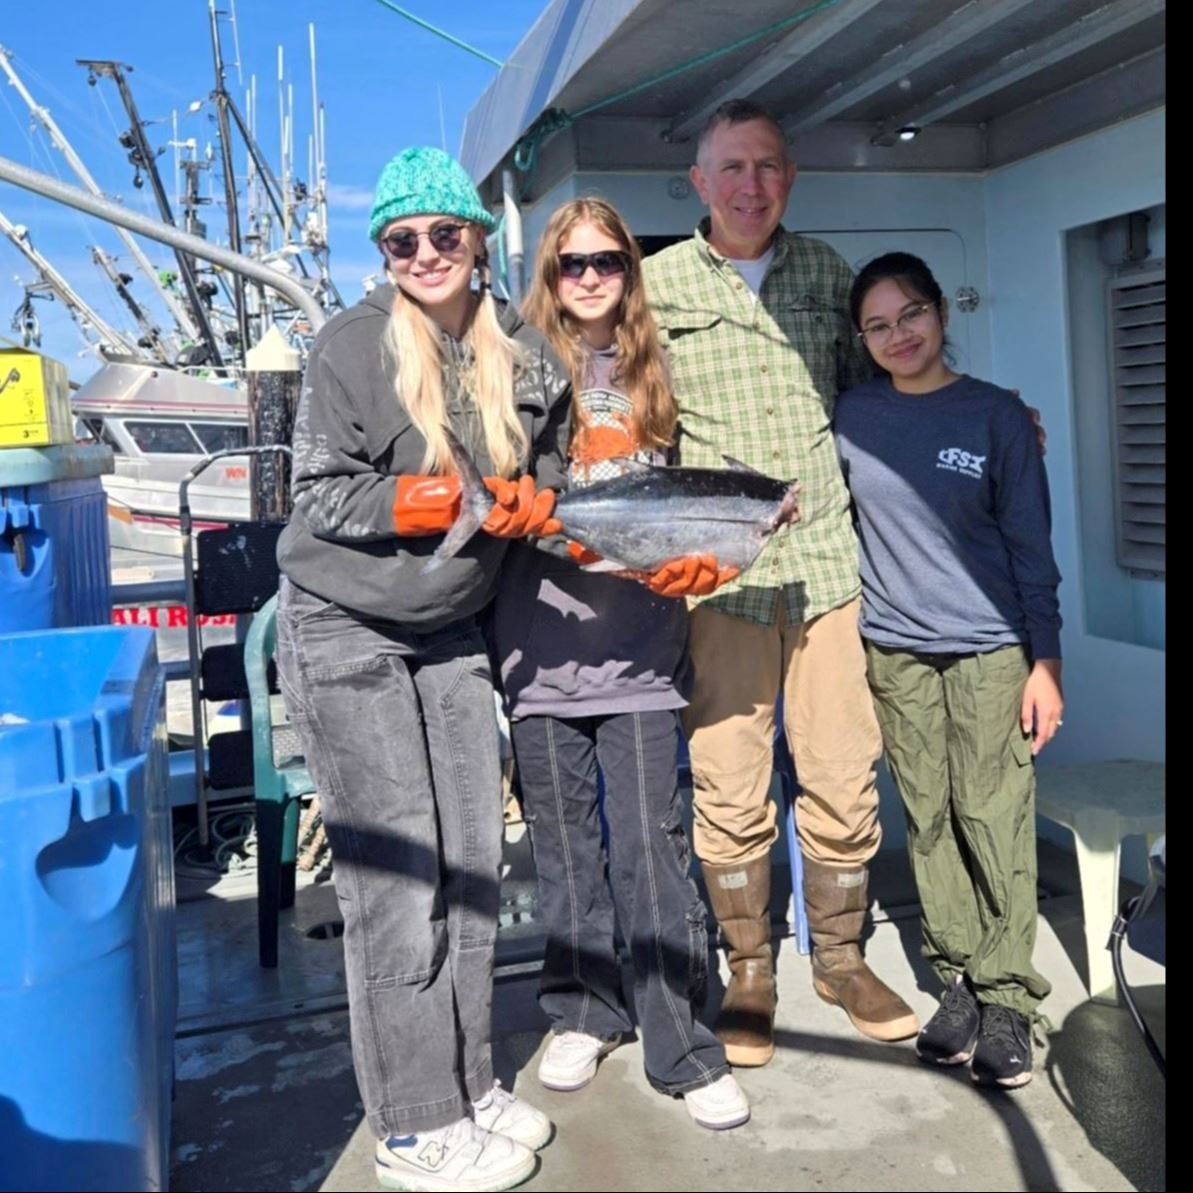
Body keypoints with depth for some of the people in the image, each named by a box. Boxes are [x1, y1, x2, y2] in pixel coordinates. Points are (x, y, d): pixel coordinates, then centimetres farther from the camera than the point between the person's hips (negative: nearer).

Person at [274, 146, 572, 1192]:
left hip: (454, 633, 5)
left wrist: (532, 504, -8)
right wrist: (443, 502, -22)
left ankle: (468, 1084, 24)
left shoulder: (527, 358, 4)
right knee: (396, 876, -4)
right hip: (348, 635, -5)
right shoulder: (351, 348, -9)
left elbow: (547, 481, 13)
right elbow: (322, 495, -12)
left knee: (473, 865, 8)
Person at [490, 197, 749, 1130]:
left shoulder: (655, 369, 11)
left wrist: (694, 558, -4)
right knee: (564, 839, 9)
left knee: (652, 845, -2)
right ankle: (583, 1014, 27)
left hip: (641, 640, 0)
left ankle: (684, 1050, 8)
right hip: (545, 634, 0)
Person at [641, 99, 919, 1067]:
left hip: (823, 561, 3)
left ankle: (841, 956, 27)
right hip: (714, 576, -2)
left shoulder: (826, 272, 12)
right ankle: (749, 972, 23)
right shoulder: (656, 283, 3)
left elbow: (865, 382, 24)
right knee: (730, 790, 3)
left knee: (844, 778, 6)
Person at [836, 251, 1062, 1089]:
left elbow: (1030, 544, 1)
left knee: (995, 820, -4)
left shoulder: (996, 414, 0)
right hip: (894, 650, 2)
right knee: (930, 821, 6)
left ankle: (1008, 997, 7)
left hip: (990, 649, -2)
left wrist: (1046, 659, -3)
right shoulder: (852, 415, 5)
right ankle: (959, 980, 17)